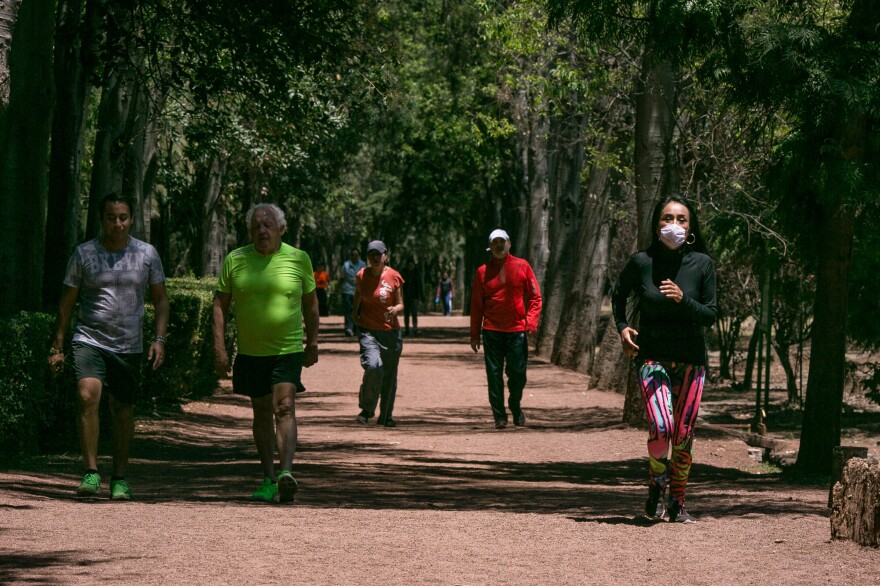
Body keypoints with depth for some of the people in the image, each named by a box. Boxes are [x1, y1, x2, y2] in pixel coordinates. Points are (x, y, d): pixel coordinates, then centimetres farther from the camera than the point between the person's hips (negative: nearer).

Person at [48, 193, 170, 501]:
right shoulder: (84, 254, 2)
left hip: (129, 346, 2)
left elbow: (160, 300, 11)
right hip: (89, 340, -2)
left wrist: (159, 339, -2)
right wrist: (57, 346, 5)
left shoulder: (147, 254, 5)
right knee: (88, 395, -23)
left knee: (124, 412, 6)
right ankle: (91, 472, -18)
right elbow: (67, 301, 8)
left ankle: (120, 478, 19)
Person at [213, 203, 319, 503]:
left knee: (284, 408, -17)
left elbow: (310, 302, 11)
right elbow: (220, 304, 4)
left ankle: (287, 472, -27)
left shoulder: (298, 259, -1)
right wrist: (219, 348, -4)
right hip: (250, 352, 2)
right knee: (261, 414, 11)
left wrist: (312, 343, 13)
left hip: (288, 351, -2)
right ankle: (268, 479, 21)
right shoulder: (235, 260, 0)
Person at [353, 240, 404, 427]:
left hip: (391, 331, 1)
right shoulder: (363, 275, 2)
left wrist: (395, 309, -19)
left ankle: (386, 415, 24)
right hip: (369, 331, -1)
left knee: (389, 374, 6)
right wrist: (355, 314, 7)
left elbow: (400, 304, 2)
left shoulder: (394, 277, -2)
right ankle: (367, 409, -6)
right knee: (373, 366, -24)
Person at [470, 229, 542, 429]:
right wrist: (474, 335, 7)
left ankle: (515, 406, 25)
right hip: (492, 330, 1)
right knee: (494, 374, -1)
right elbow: (476, 305, 10)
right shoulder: (483, 272, 7)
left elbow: (535, 297, 5)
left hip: (517, 330, -1)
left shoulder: (522, 266, 5)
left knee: (518, 373, -1)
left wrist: (531, 322, -8)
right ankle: (499, 416, 6)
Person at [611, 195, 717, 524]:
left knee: (684, 435, 4)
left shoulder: (702, 264, -3)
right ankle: (656, 484, 7)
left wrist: (683, 300, -18)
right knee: (661, 426, -20)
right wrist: (622, 327, 2)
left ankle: (677, 502, 19)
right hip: (652, 357, -1)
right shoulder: (641, 262, -3)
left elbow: (711, 315, -2)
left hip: (690, 360, 2)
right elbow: (619, 295, 17)